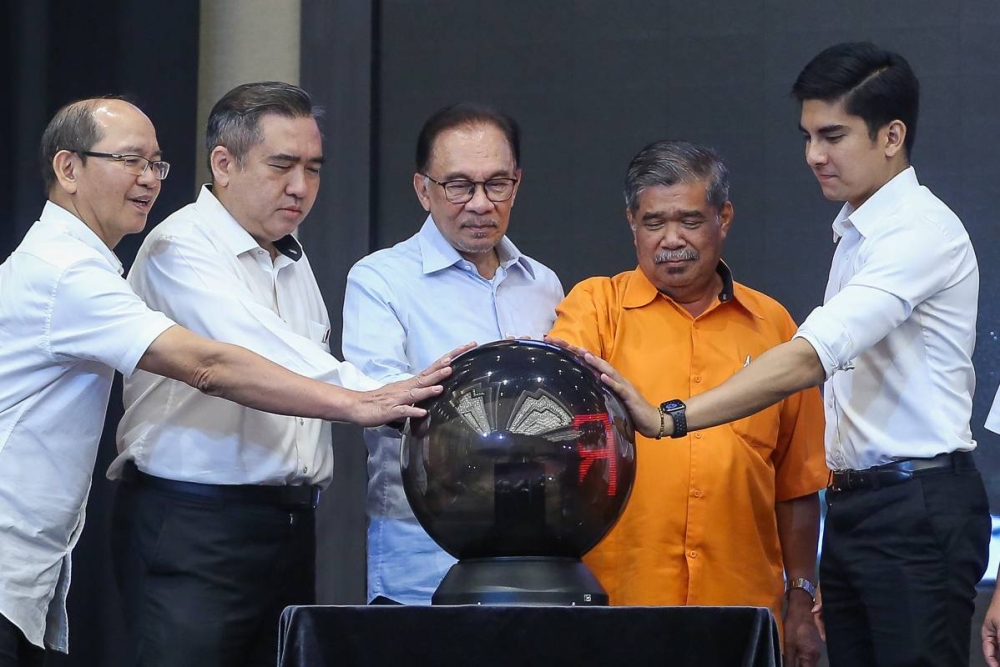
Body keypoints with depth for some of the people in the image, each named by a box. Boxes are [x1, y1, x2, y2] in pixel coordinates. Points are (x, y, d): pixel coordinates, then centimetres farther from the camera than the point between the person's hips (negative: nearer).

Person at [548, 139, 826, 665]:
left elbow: (796, 483, 12)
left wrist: (801, 601, 11)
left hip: (742, 605, 2)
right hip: (612, 600, -2)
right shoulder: (596, 304, 5)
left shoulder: (772, 325, 10)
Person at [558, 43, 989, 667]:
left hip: (918, 509, -9)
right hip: (852, 507, 9)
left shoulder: (922, 230, -13)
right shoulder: (856, 234, 18)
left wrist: (670, 419, -30)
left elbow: (810, 358, -24)